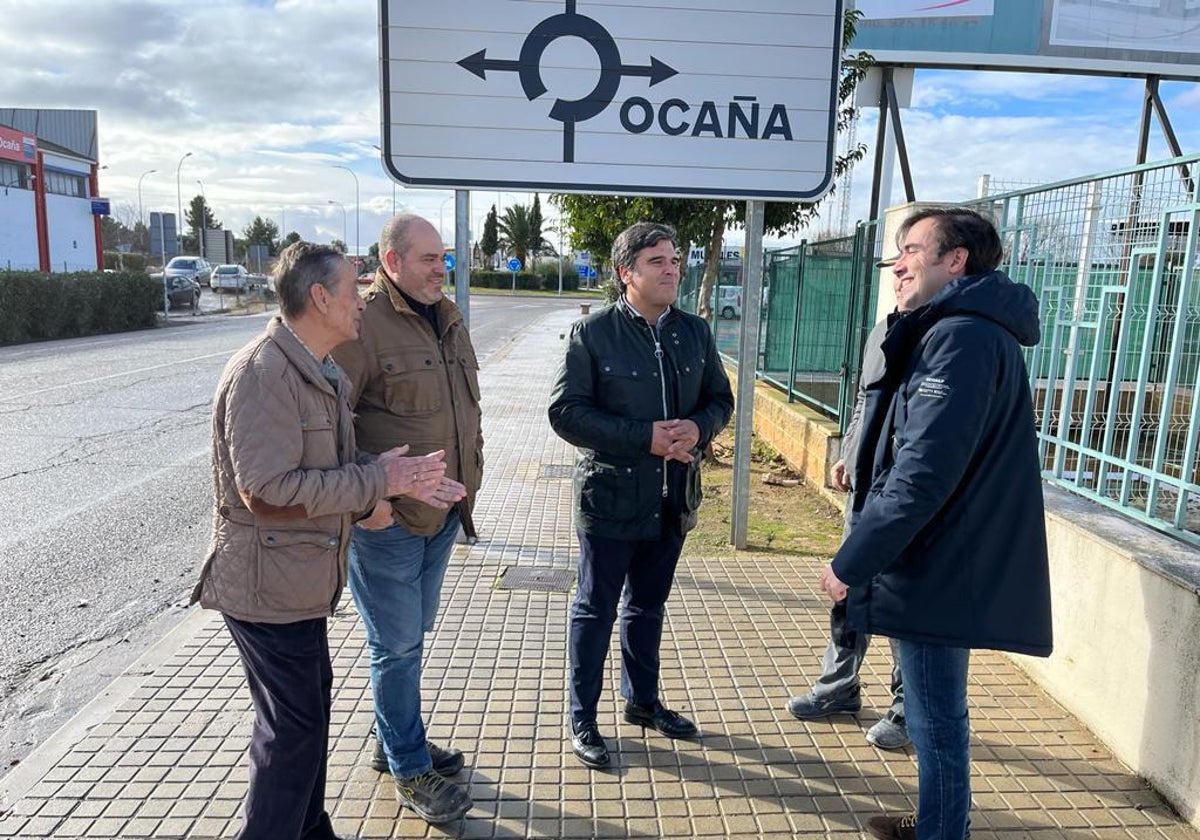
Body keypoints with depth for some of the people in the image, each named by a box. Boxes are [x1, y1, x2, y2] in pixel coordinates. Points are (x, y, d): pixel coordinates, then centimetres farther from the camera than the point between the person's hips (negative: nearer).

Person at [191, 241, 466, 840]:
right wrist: (378, 481, -23)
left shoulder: (322, 373, 10)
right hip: (269, 586, -10)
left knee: (310, 700, 21)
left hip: (298, 579, 10)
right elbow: (267, 492, -28)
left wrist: (403, 482, 0)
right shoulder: (264, 372, -22)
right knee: (293, 726, 1)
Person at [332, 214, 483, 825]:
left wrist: (466, 485, 17)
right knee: (398, 646, 5)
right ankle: (410, 772, 23)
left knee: (410, 637, 21)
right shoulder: (363, 324, -17)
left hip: (442, 514, 8)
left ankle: (392, 743, 40)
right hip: (386, 521, -8)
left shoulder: (446, 319, 10)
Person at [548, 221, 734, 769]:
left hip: (673, 500, 5)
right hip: (610, 497, -5)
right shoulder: (593, 333, -11)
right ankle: (582, 719, 26)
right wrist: (644, 437, -22)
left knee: (648, 605, 21)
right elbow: (566, 411, -15)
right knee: (595, 610, 8)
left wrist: (698, 427, -13)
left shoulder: (695, 332, 4)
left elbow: (720, 399, 11)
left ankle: (642, 700, 41)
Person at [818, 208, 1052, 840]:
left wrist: (851, 561, -20)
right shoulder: (975, 330, 14)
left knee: (936, 721, 5)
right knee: (936, 715, 23)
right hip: (951, 565, 10)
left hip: (936, 572, -10)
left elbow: (923, 473, -27)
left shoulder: (961, 336, -20)